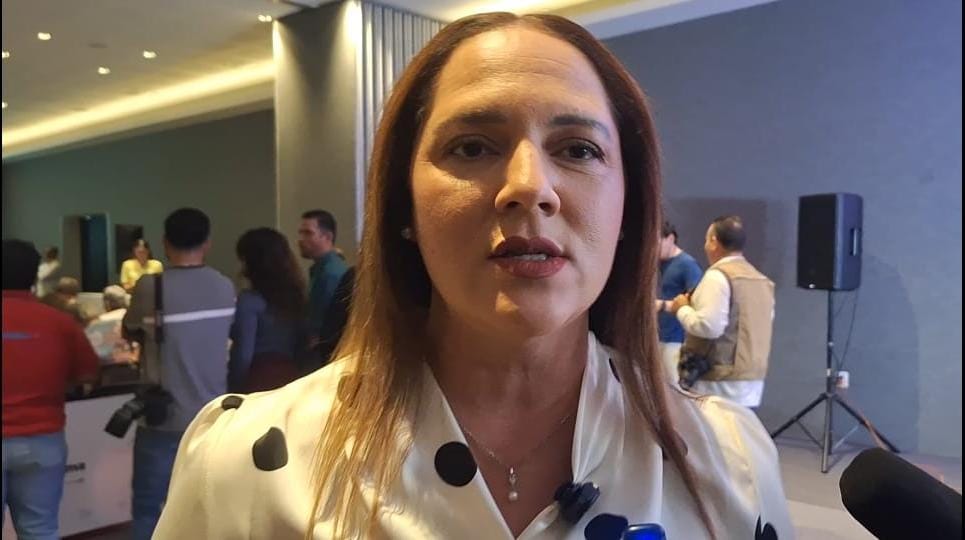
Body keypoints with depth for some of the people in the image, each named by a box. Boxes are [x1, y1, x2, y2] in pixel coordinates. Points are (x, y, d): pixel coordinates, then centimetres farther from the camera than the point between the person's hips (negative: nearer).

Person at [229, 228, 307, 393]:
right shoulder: (295, 294, 7)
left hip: (259, 380, -6)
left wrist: (234, 389, -2)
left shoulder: (250, 299, -12)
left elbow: (243, 355, -12)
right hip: (290, 377, 6)